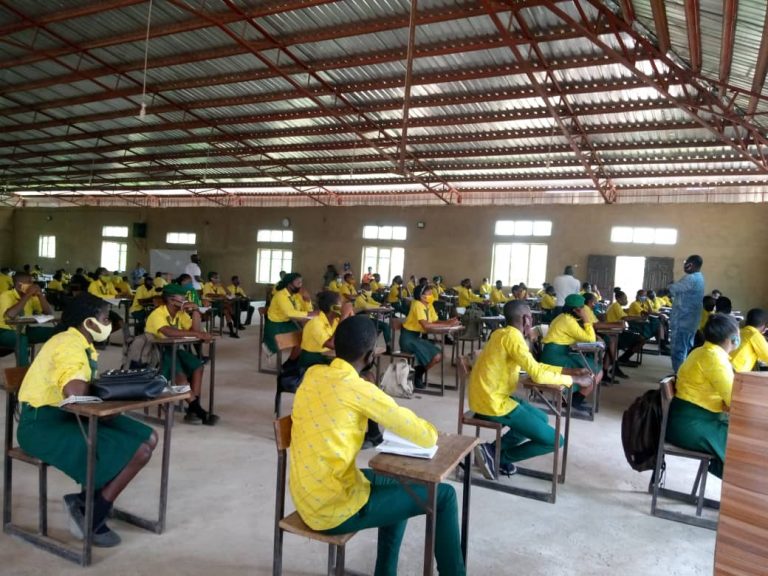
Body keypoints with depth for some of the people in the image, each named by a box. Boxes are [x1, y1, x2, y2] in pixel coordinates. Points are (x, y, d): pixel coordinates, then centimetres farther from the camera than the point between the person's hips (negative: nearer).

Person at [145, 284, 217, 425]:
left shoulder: (180, 313, 4)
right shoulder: (157, 314, -19)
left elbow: (195, 330, -4)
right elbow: (169, 332, -39)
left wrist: (195, 310, -13)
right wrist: (197, 334, -39)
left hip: (172, 349, 8)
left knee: (197, 365, -12)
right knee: (179, 372, -29)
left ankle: (193, 409, -14)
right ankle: (197, 409, -19)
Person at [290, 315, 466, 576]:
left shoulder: (312, 375, -1)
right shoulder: (359, 389, -21)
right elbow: (427, 437, -16)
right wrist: (428, 431, 8)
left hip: (306, 498, 8)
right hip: (333, 509, -8)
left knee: (398, 484, 28)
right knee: (443, 495, 2)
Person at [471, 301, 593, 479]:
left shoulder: (503, 333, 12)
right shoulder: (513, 336, -18)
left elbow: (535, 366, 18)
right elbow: (538, 374, -23)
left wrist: (570, 371, 13)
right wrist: (575, 380, -11)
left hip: (489, 396, 10)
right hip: (494, 402, -10)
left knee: (541, 418, 27)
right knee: (554, 440, -3)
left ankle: (495, 450, 13)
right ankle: (497, 456, 1)